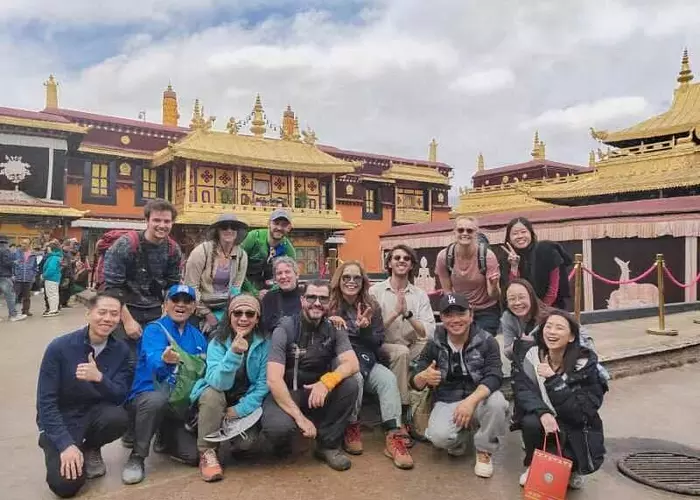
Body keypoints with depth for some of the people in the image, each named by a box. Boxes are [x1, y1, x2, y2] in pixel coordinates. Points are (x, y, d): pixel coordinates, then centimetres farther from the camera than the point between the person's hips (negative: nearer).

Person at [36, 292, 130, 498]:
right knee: (66, 484, -21)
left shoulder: (121, 350, -9)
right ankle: (57, 449, 15)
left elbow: (120, 397, -14)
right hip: (60, 419, -2)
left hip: (94, 412, 3)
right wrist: (66, 444, -23)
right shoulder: (59, 347, -17)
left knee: (118, 417, -32)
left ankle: (91, 449, 4)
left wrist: (99, 378, -35)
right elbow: (45, 402, -15)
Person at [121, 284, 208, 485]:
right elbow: (155, 362, -30)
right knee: (157, 399, -39)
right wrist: (165, 360, -53)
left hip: (180, 404, 4)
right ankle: (137, 457, -13)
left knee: (195, 455, -13)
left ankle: (165, 439, 21)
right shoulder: (154, 329, -10)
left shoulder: (197, 336, 6)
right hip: (146, 396, -4)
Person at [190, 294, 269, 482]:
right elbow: (219, 383, -31)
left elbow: (264, 384, -15)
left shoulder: (265, 343, -14)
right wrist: (233, 353, -46)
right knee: (212, 394, -34)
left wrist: (240, 409, -24)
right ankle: (207, 453, -17)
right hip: (217, 398, 0)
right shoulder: (217, 343, -17)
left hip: (247, 401, 0)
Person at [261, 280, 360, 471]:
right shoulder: (285, 329, -15)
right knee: (278, 427, -34)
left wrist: (327, 381, -38)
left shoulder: (334, 329, -3)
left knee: (350, 384, -24)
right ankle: (283, 441, 5)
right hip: (285, 393, -3)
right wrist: (299, 417, -30)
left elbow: (352, 363, -18)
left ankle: (329, 445, -5)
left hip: (318, 392, 4)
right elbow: (273, 380, -23)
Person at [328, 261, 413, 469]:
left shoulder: (372, 307, 8)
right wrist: (331, 324, -19)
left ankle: (393, 436, -32)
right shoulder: (330, 306, 1)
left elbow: (377, 343, 6)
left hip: (365, 361, 3)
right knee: (355, 378, -36)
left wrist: (365, 328, -15)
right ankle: (351, 428, -15)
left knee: (388, 378, -27)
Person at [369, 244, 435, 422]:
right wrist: (396, 312, -19)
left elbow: (428, 333, -8)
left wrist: (408, 313, -20)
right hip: (383, 348, -2)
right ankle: (401, 410, -18)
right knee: (401, 351, -33)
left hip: (412, 349, 3)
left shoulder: (420, 295, 5)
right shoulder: (375, 291, -1)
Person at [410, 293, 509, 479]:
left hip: (479, 399, 0)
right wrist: (424, 377, -29)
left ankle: (484, 451, -5)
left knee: (497, 402, -34)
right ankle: (459, 439, 9)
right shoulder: (434, 345, -4)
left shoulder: (486, 341, -7)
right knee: (439, 437, -31)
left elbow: (494, 376, -20)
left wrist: (471, 400, -38)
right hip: (447, 402, 0)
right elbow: (415, 382, -2)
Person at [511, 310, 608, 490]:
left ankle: (571, 470, 12)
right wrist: (543, 413, -37)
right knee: (531, 422, -32)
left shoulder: (585, 363, -18)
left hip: (576, 426, -1)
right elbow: (522, 392, -18)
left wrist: (553, 380, -34)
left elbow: (581, 412, -24)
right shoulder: (532, 356, -11)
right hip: (544, 421, 1)